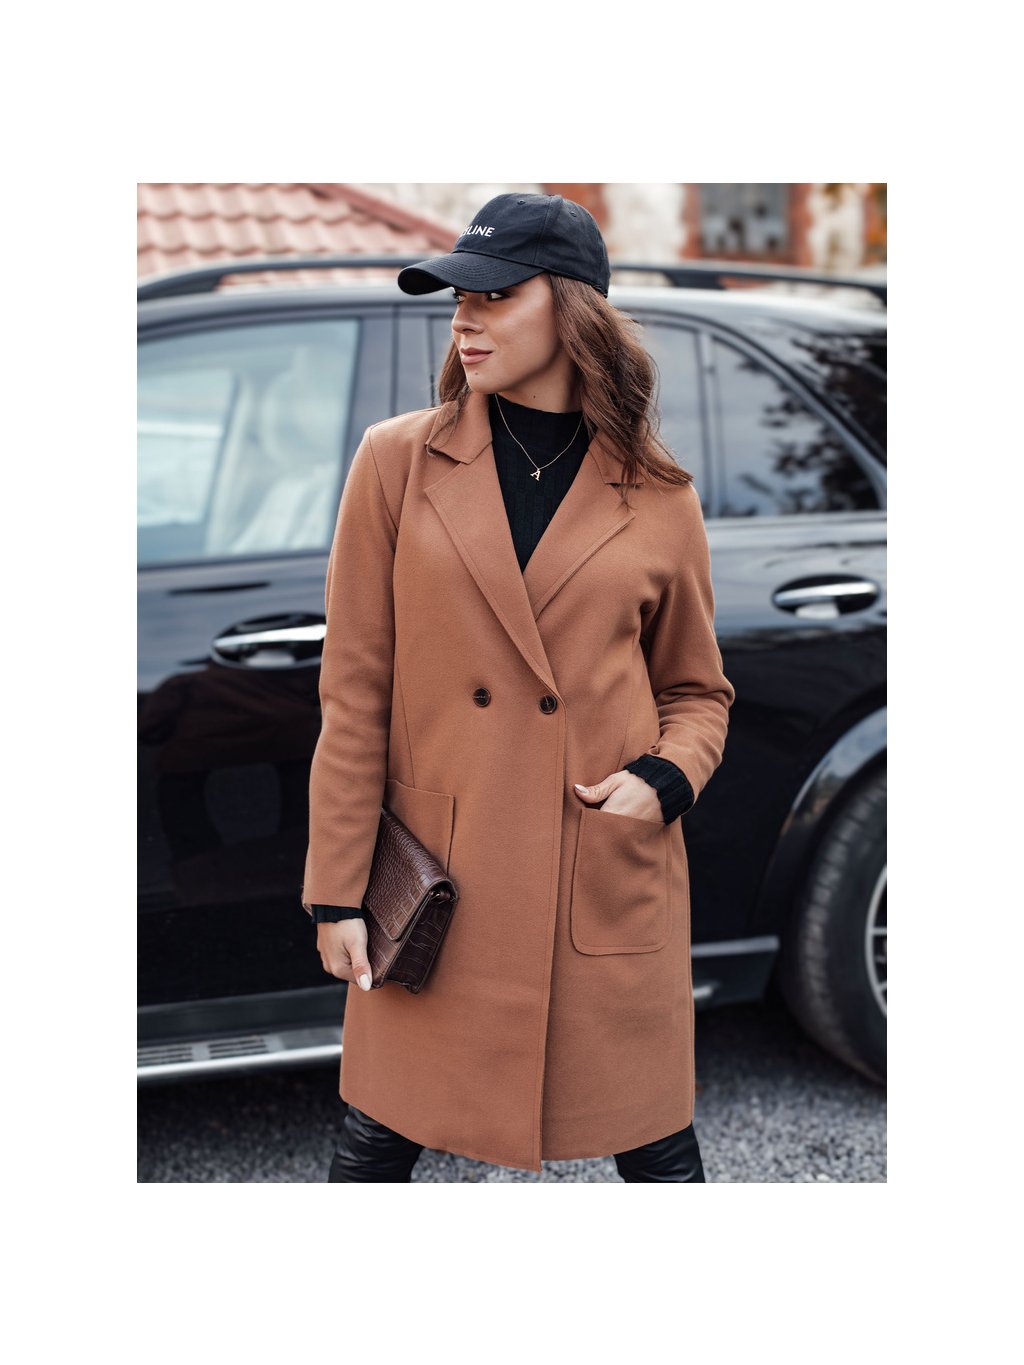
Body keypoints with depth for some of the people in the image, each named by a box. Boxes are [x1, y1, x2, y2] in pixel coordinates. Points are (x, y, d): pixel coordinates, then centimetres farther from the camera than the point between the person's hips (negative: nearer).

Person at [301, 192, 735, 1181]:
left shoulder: (658, 501, 1)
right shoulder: (399, 461, -1)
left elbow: (697, 690, 14)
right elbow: (354, 693, -1)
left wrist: (665, 779, -8)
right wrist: (338, 889, -3)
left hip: (610, 886, 1)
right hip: (438, 881, 0)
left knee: (657, 1154, 10)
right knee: (375, 1144, 10)